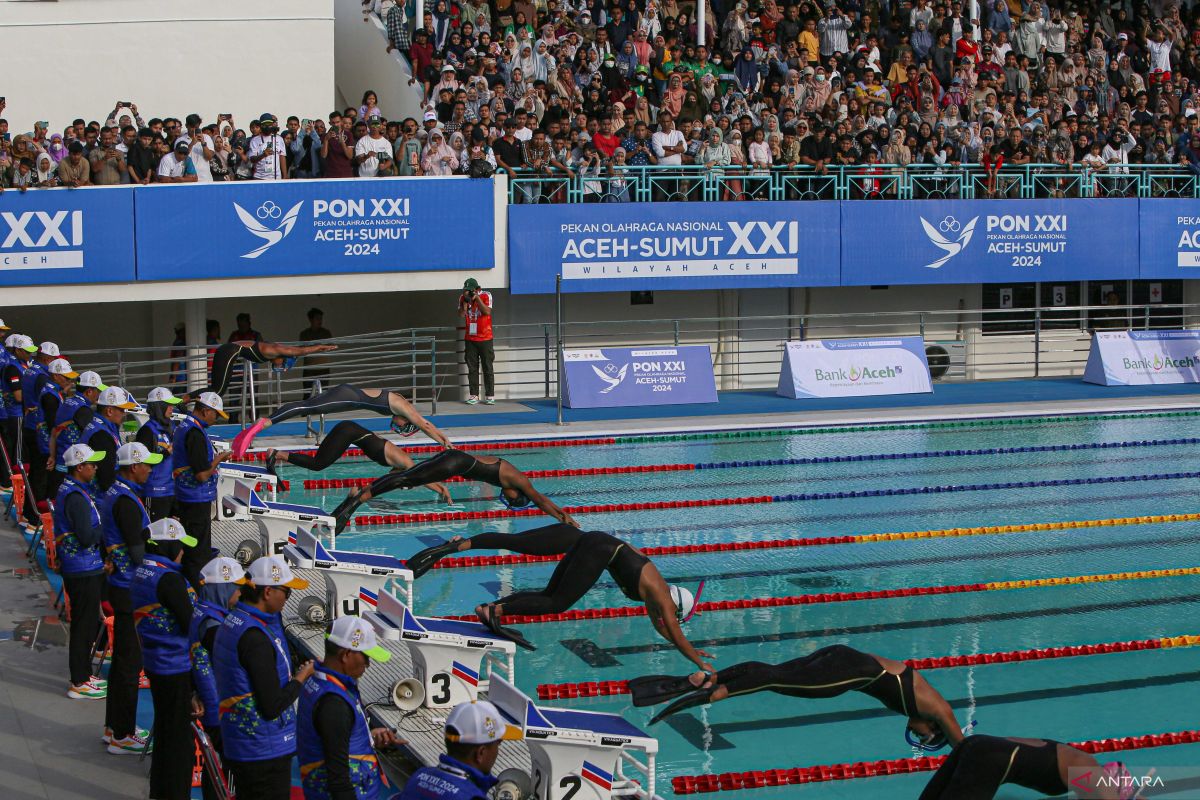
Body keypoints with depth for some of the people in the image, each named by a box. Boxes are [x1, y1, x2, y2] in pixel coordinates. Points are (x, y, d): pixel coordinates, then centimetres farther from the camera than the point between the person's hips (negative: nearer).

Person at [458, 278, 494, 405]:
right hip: (470, 338, 3)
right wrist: (466, 300, -17)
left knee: (487, 368, 0)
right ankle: (474, 395, 7)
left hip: (485, 338, -3)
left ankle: (490, 395, 2)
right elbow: (461, 314, -9)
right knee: (472, 368, 4)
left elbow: (487, 312, -19)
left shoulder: (486, 295, -7)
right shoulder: (463, 297, 1)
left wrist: (477, 298, -21)